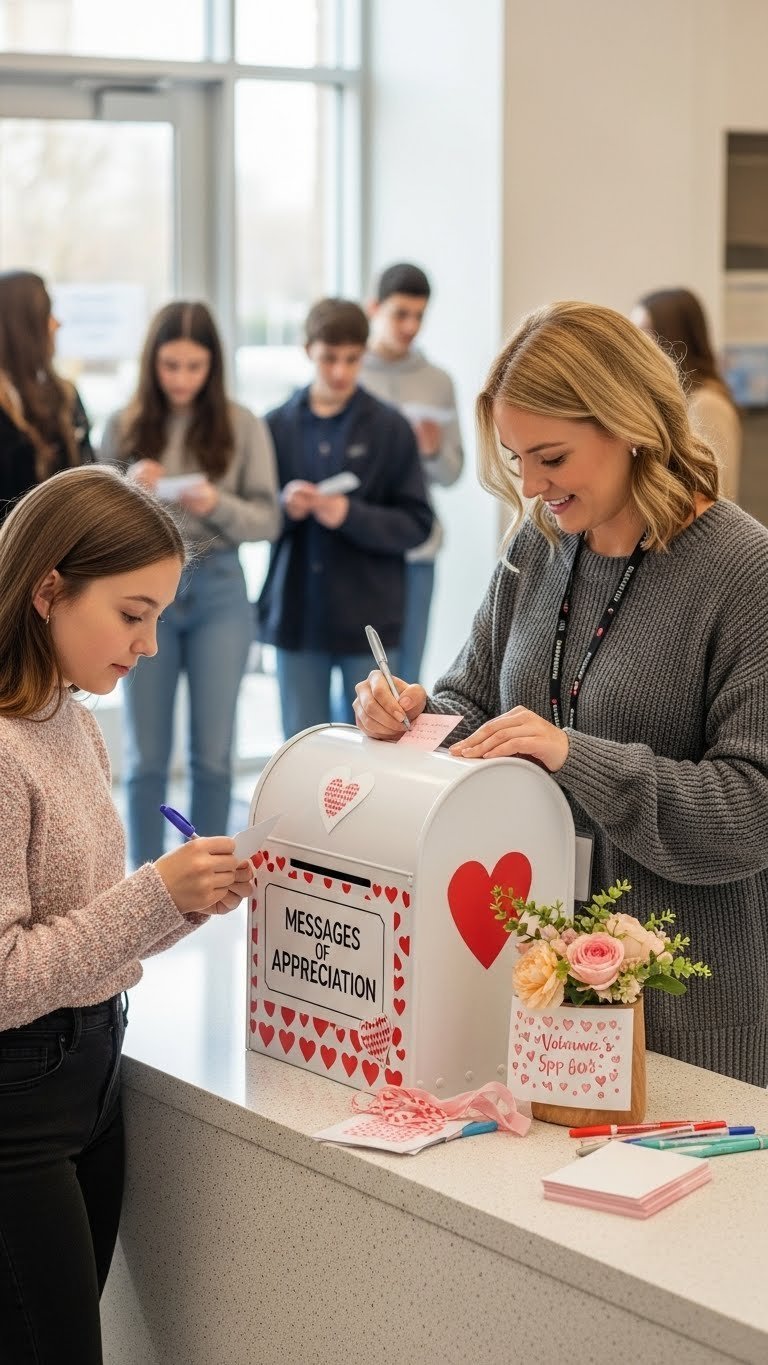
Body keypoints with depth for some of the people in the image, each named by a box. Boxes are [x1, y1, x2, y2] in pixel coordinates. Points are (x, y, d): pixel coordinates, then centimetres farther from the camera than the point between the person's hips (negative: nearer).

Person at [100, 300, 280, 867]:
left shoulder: (242, 426, -2)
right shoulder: (123, 428, 1)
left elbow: (268, 520, -3)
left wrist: (219, 504, -22)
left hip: (218, 591, -1)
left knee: (213, 754, 5)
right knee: (146, 755, 6)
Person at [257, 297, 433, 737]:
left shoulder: (390, 428, -2)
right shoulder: (278, 426, 2)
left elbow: (416, 523, -4)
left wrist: (351, 515, -18)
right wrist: (282, 507, -15)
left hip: (367, 616, -1)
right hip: (296, 614, 2)